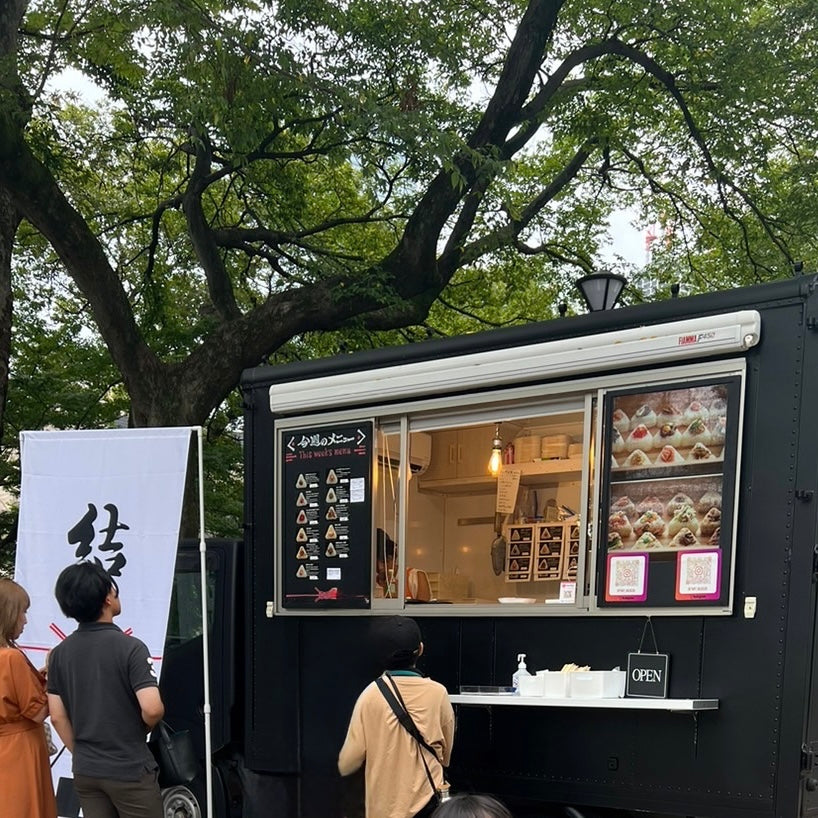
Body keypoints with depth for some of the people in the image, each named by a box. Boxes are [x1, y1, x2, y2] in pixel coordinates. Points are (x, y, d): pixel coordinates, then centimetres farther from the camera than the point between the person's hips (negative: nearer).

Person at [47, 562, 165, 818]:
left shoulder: (59, 654, 1)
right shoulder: (130, 648, -16)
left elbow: (57, 717, 3)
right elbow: (152, 709, -22)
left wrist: (81, 753, 14)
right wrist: (143, 728, -1)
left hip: (85, 772, 5)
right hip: (130, 771, -5)